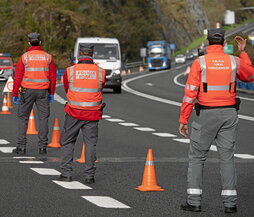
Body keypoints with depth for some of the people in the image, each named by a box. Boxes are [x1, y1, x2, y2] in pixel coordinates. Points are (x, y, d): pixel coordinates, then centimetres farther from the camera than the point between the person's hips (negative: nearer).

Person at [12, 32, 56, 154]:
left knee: (23, 118, 7)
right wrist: (51, 93, 14)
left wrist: (15, 94, 1)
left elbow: (18, 77, -5)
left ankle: (21, 146, 3)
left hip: (27, 91, -1)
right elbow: (53, 77, 6)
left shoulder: (24, 57, -4)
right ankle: (42, 147, 4)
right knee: (43, 118, 7)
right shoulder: (47, 57, 3)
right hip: (43, 91, 1)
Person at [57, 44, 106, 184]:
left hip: (74, 113, -1)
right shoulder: (100, 72, -2)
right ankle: (89, 175, 4)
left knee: (67, 142, 12)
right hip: (92, 114, 1)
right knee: (90, 143, 6)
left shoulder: (70, 71, -4)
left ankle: (66, 173, 8)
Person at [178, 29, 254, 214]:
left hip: (206, 115, -2)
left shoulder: (200, 62, -9)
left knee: (197, 157, 7)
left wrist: (183, 120, -5)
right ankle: (230, 202, 2)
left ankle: (194, 201, 2)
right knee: (227, 157, 6)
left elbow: (190, 93, -11)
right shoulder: (234, 61, 0)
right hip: (229, 114, 3)